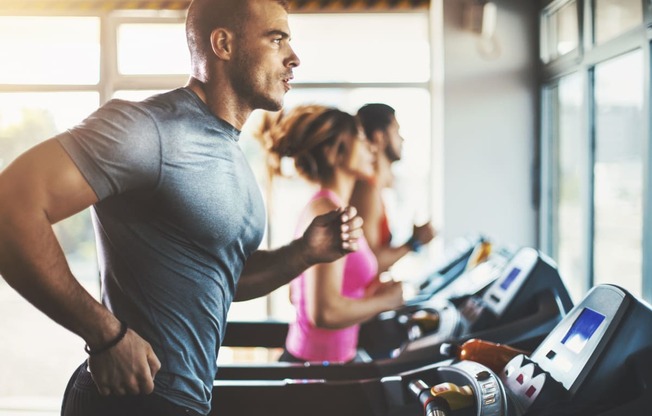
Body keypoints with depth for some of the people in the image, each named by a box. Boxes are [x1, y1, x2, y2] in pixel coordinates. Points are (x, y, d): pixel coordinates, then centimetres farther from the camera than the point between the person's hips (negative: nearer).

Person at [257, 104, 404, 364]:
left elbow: (297, 294, 17)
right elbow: (324, 312, -26)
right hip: (321, 363, -9)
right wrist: (385, 301, -12)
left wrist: (370, 292, 11)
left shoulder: (324, 207, 11)